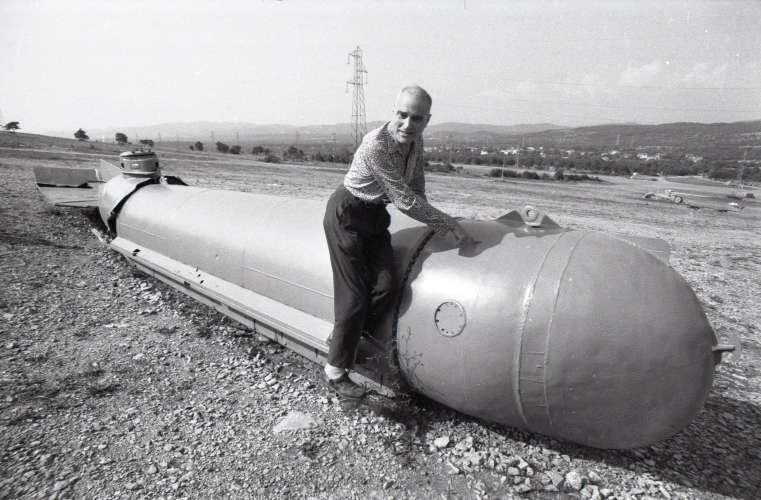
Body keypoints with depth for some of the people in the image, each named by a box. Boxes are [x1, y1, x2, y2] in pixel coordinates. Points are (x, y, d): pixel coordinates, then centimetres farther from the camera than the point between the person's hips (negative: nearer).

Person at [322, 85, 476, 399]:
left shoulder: (415, 141, -4)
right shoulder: (377, 145, -29)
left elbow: (417, 186, 11)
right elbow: (405, 200, -29)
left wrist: (433, 220, 1)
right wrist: (451, 225, -25)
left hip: (375, 214, 7)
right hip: (347, 215, -7)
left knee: (385, 286, -6)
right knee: (354, 295, -6)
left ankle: (345, 337, 20)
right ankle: (335, 371, 11)